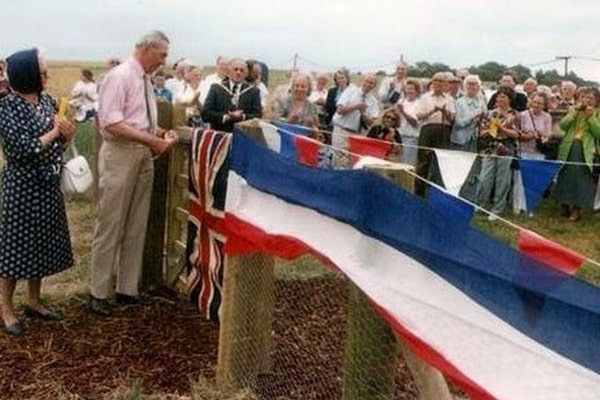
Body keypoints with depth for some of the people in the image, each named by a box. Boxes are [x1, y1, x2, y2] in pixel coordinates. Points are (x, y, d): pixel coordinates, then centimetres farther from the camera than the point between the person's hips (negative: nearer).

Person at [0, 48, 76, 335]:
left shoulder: (48, 102, 6)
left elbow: (59, 143, 13)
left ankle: (34, 302, 27)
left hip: (48, 184, 7)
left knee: (42, 242, 13)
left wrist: (66, 133, -9)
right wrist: (53, 132, -13)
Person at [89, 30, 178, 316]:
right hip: (120, 155, -8)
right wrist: (153, 140, -23)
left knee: (137, 226, 12)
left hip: (143, 155, 9)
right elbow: (112, 123, -21)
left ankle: (128, 289, 22)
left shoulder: (146, 79, 13)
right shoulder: (120, 76, -13)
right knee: (111, 226, 0)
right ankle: (98, 293, 12)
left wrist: (161, 134, 1)